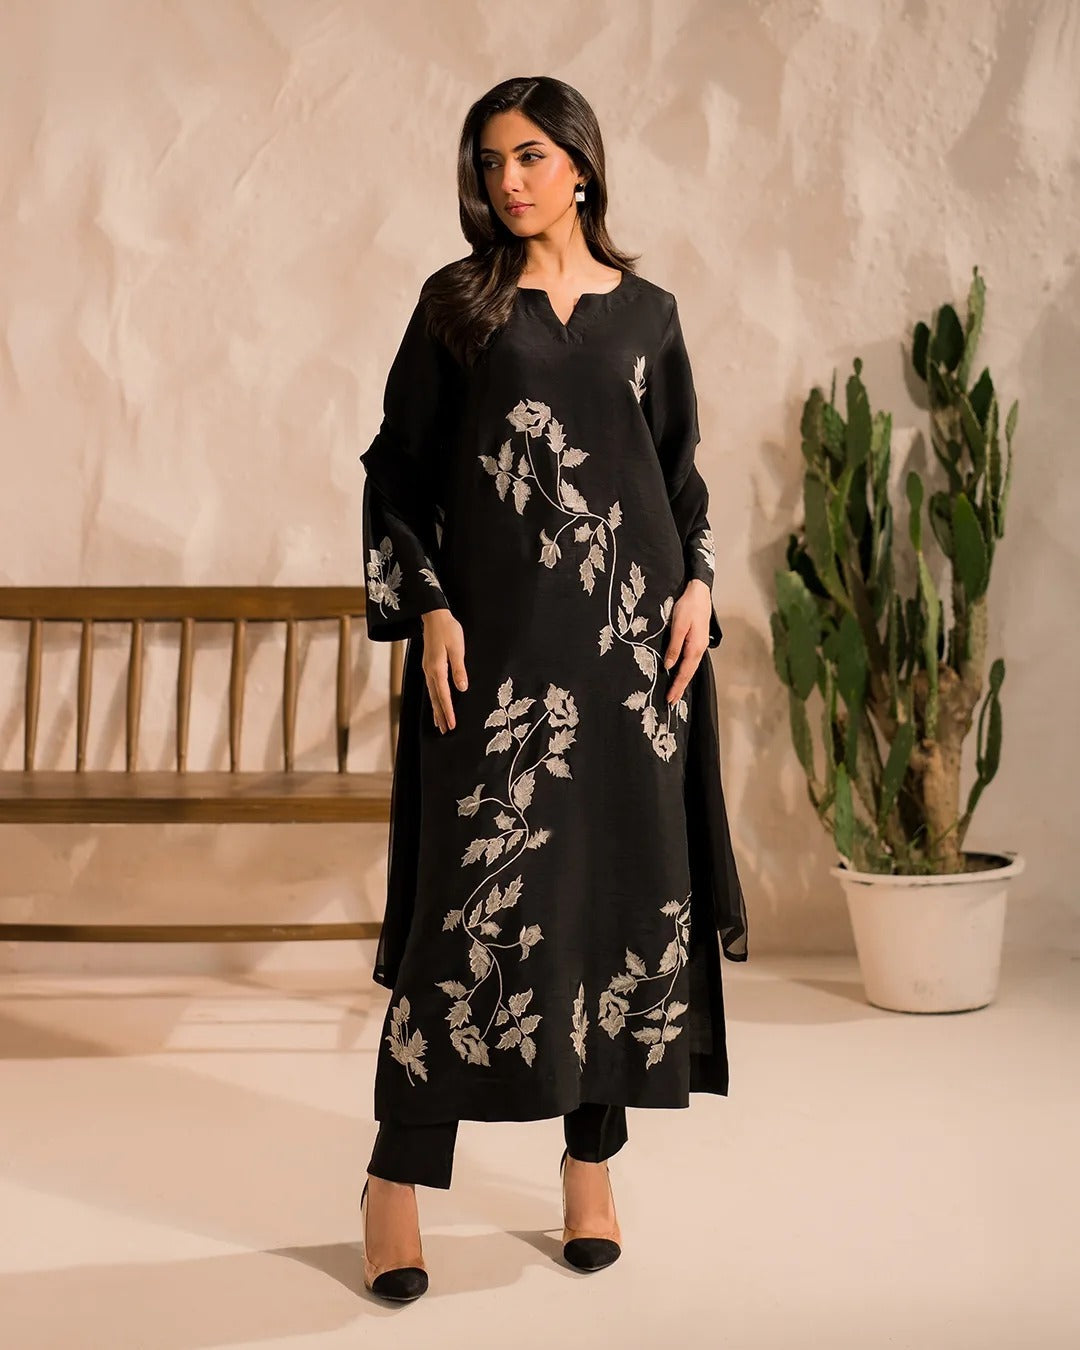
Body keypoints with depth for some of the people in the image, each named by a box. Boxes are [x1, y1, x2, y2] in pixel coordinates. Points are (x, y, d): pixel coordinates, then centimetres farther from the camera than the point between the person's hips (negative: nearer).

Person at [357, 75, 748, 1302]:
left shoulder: (647, 312, 13)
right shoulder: (457, 301, 7)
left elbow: (682, 470, 16)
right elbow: (400, 464, 4)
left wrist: (696, 585, 0)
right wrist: (426, 609, -8)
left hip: (630, 624, 3)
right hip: (497, 627, -2)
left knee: (628, 877, 3)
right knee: (476, 881, -6)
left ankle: (592, 1162, 15)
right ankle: (399, 1176, 4)